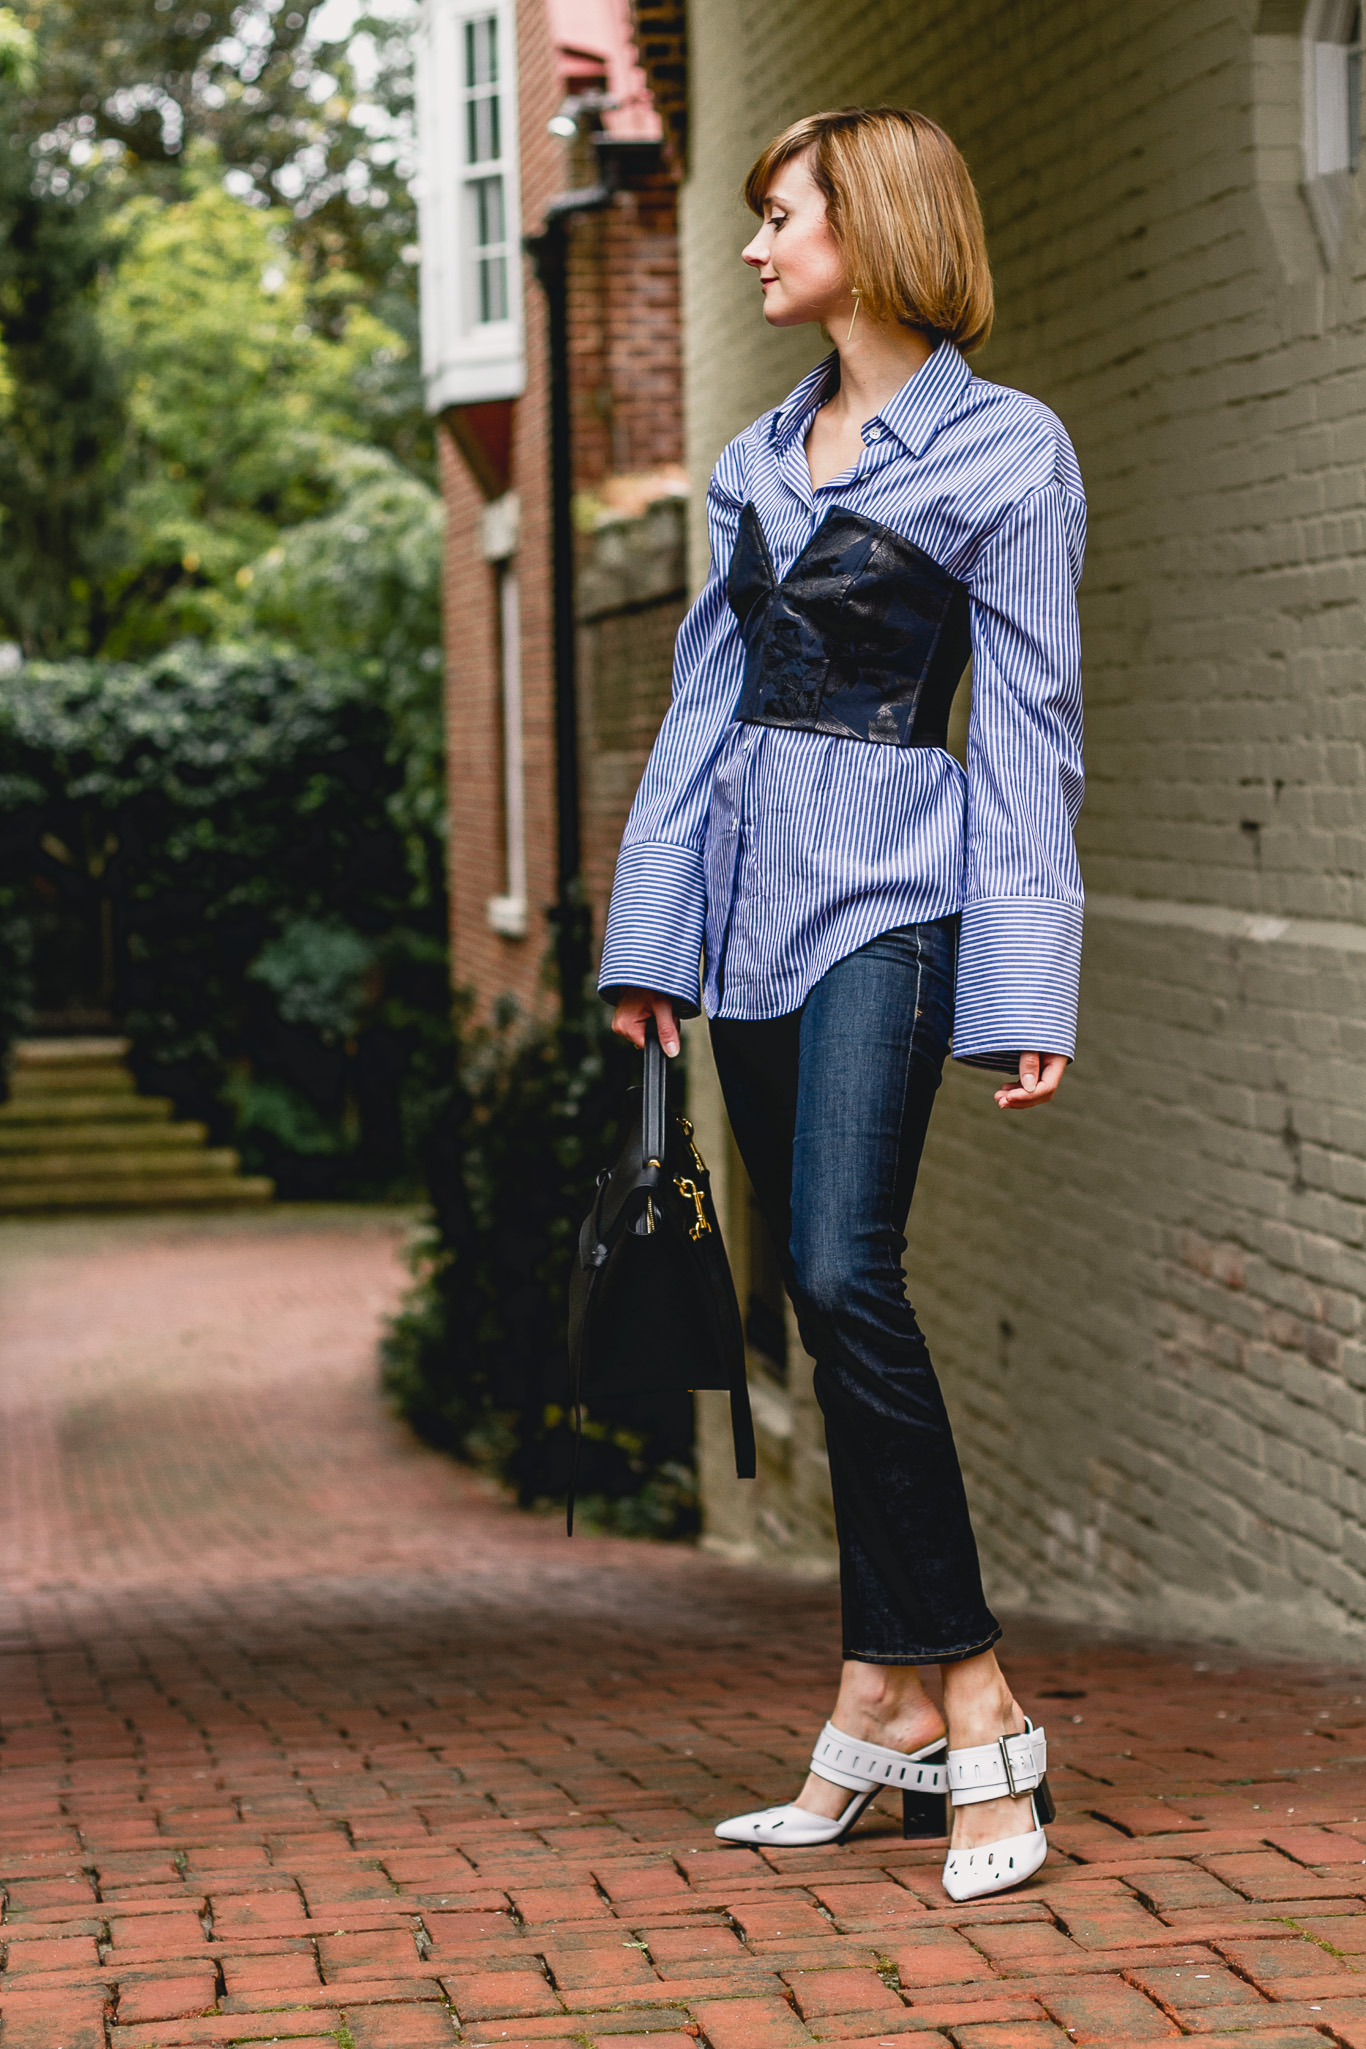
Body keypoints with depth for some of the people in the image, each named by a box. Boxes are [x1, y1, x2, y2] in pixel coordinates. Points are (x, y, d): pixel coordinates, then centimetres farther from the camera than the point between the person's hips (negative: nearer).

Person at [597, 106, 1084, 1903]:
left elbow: (1027, 731, -5)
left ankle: (965, 1700, -15)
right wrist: (652, 928, 11)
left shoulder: (1006, 450, -2)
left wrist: (1031, 989, -10)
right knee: (824, 1305, 5)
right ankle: (891, 1703, 9)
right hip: (751, 885, 7)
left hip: (890, 888, -6)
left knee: (843, 1273, -20)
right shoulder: (760, 459, 17)